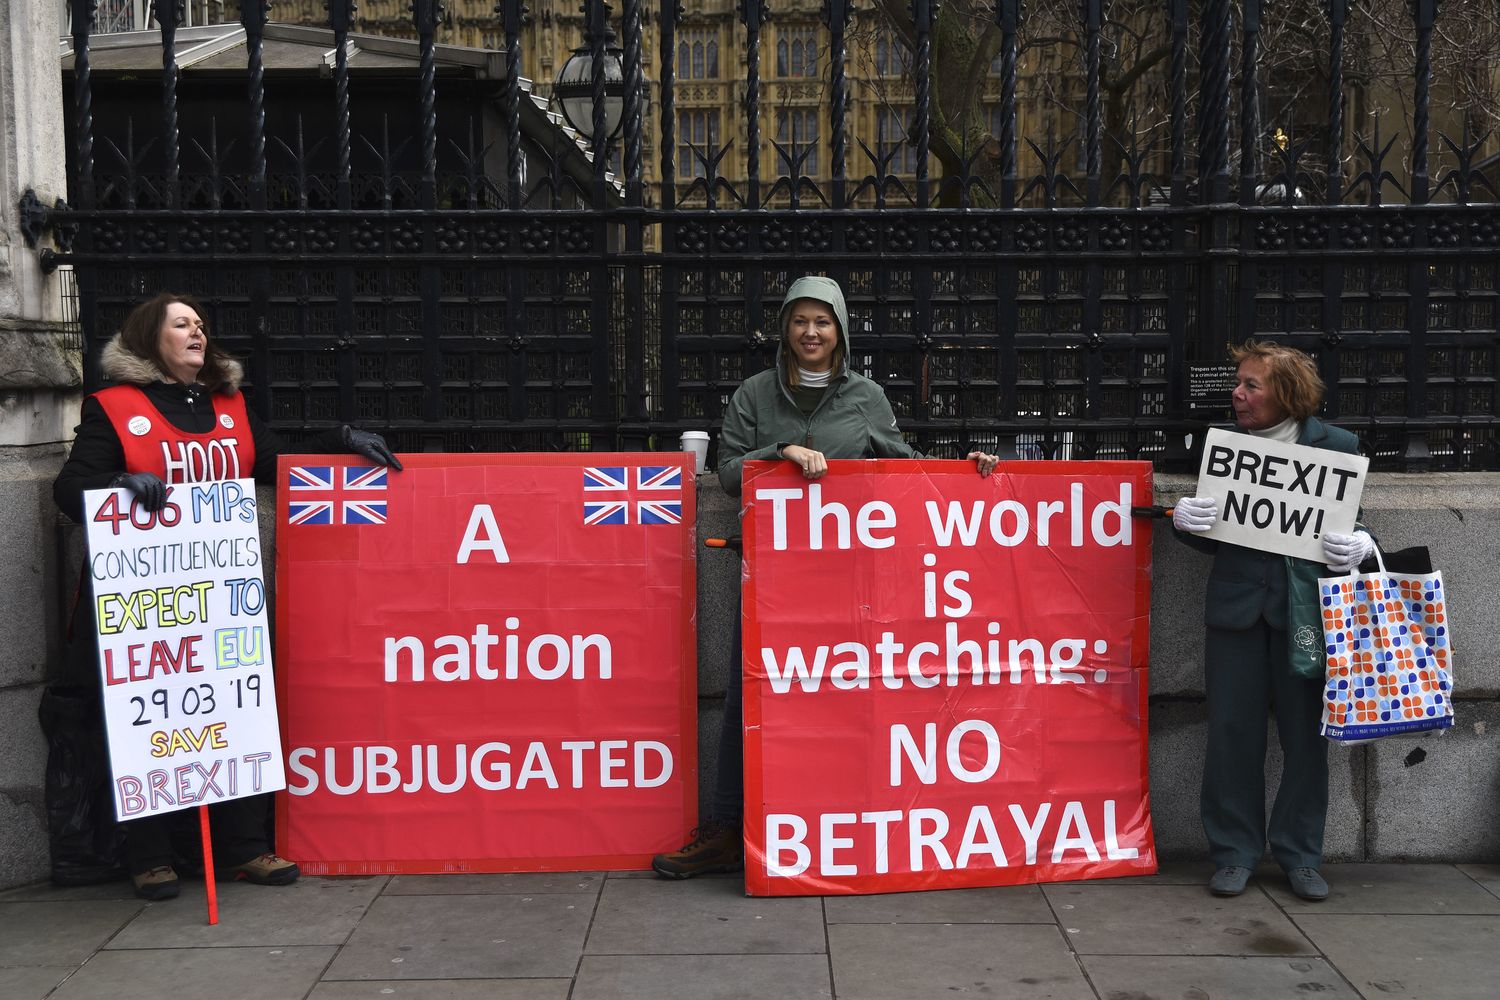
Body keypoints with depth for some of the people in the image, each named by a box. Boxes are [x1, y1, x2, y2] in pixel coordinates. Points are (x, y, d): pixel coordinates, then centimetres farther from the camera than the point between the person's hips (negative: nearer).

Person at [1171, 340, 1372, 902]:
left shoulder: (1336, 447, 1)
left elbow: (1354, 523, 7)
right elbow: (1208, 537, 10)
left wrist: (1358, 546, -16)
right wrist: (1184, 520, -11)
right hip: (1236, 604, 1)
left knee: (1305, 733, 4)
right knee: (1232, 731, 3)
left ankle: (1300, 855, 19)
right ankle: (1234, 852, 16)